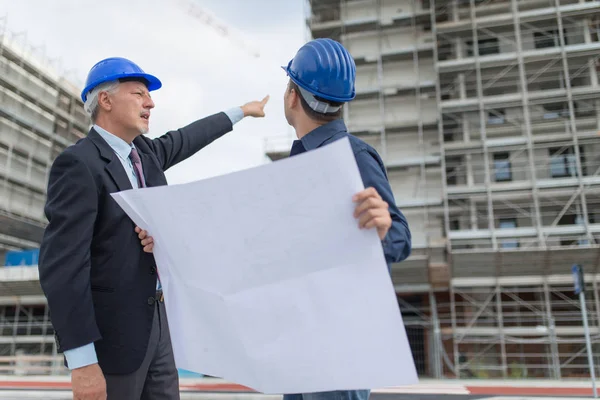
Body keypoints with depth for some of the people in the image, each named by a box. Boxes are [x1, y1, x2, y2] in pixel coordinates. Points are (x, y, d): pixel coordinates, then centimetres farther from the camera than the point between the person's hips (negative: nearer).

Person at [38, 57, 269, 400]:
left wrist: (240, 112, 34)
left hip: (155, 319, 8)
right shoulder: (78, 164, -18)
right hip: (110, 331, -8)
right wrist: (83, 362, -25)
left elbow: (186, 140, 25)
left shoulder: (145, 152, 5)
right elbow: (62, 264, -23)